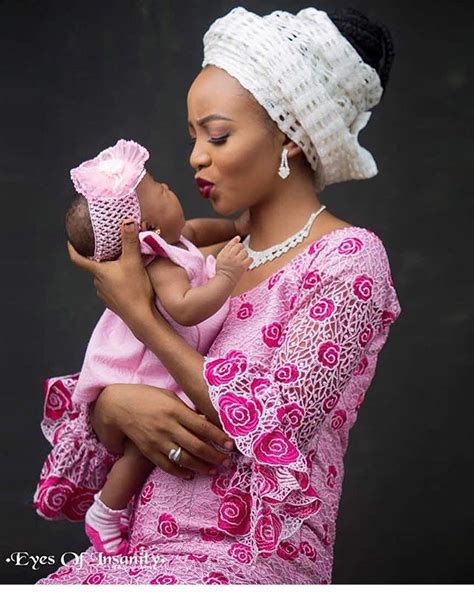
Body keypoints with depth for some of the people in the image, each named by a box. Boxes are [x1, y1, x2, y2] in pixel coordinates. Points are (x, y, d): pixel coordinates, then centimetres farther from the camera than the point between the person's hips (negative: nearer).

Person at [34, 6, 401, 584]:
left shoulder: (349, 259, -5)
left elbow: (270, 426, -14)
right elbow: (95, 395, 13)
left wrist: (138, 311, -8)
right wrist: (114, 403, -12)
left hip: (253, 556, -6)